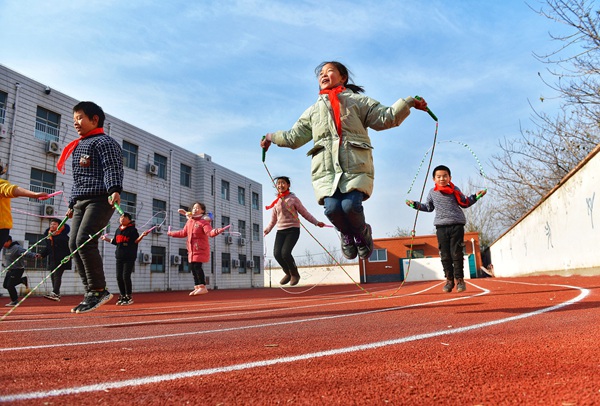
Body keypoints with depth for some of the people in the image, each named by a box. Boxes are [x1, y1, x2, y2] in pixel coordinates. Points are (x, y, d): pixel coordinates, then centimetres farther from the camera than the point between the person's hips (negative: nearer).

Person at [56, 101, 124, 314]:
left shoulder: (104, 142, -1)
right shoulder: (77, 147, 27)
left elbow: (113, 168, -16)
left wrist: (114, 190, -32)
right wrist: (72, 205, 26)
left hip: (100, 199, -9)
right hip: (80, 201, 9)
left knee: (84, 241, -21)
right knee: (74, 245, 1)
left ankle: (99, 290, -11)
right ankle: (91, 292, 6)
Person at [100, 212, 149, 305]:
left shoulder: (132, 229, -2)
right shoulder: (118, 230, 16)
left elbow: (136, 241, -7)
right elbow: (115, 242, 24)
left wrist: (142, 235, -22)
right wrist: (106, 239, 26)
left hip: (129, 257, -6)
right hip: (119, 257, 6)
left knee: (126, 276, -9)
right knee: (119, 277, 6)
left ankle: (129, 297, 2)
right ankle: (122, 296, 18)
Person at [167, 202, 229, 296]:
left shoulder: (203, 221, -11)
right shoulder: (189, 221, 13)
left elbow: (210, 232, -26)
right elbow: (183, 233, 25)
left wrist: (217, 231, -48)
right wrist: (171, 233, 34)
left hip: (200, 249, -7)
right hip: (191, 249, 8)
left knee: (197, 266, -15)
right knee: (193, 268, 8)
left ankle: (203, 287, -7)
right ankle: (197, 287, 18)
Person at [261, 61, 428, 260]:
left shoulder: (357, 100, 22)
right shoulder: (313, 110, 29)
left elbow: (385, 118, 12)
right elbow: (294, 137, 34)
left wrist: (409, 102, 3)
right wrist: (272, 137, 36)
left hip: (356, 165, -2)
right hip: (325, 167, 2)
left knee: (350, 205, -27)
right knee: (332, 208, -24)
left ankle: (363, 233, 7)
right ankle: (347, 234, 11)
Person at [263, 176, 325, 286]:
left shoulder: (293, 199, 1)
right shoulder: (276, 202, 12)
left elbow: (305, 213, 3)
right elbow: (273, 219, 20)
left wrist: (316, 222, -4)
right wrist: (267, 230, 13)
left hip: (293, 229, -4)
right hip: (280, 230, 4)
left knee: (285, 253, -21)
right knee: (277, 253, -13)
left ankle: (294, 274, 7)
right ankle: (288, 273, 14)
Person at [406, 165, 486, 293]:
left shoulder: (455, 190, 8)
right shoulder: (432, 192, 11)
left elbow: (464, 203, 18)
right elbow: (428, 207, 21)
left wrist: (475, 197, 6)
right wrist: (415, 204, 15)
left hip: (457, 225, -1)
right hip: (441, 226, 1)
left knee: (456, 253, -4)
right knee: (445, 255, 2)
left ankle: (459, 279, 7)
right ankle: (449, 280, 11)